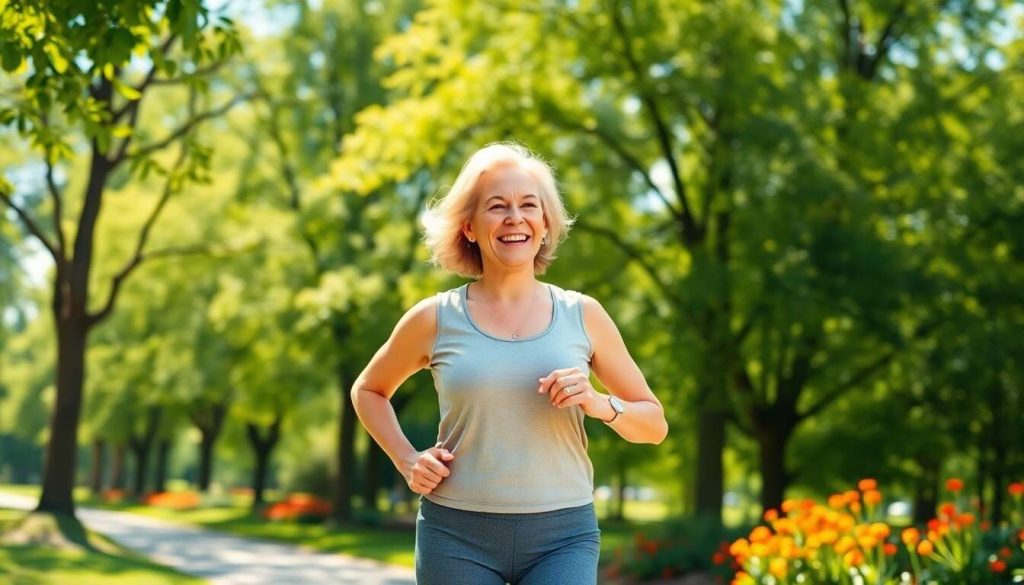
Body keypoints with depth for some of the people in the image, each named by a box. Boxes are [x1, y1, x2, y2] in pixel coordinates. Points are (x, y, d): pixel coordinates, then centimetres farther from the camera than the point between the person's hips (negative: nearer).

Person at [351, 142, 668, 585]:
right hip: (457, 536, 0)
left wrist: (598, 403, -10)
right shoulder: (436, 319, 1)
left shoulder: (583, 316, 4)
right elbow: (368, 390, 19)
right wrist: (406, 460, 3)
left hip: (562, 536, 0)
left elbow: (654, 423, 10)